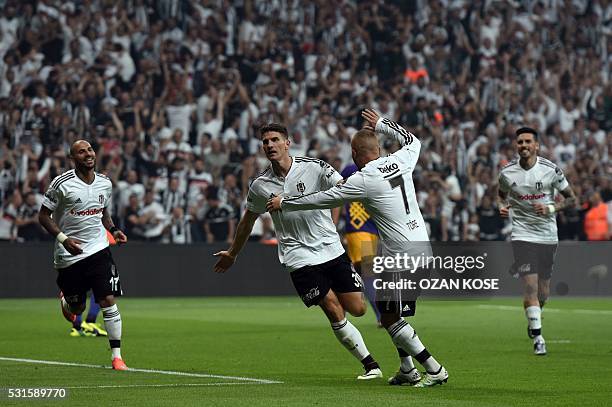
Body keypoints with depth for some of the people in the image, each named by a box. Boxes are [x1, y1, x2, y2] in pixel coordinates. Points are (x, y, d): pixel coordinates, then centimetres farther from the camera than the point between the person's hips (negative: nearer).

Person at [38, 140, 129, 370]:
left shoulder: (105, 184, 5)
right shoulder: (62, 184, -11)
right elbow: (43, 216, -6)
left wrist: (114, 230, 3)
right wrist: (63, 238, -19)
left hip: (98, 250, 2)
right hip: (69, 254, -2)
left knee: (108, 301, -12)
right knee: (77, 309, 8)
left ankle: (116, 355, -6)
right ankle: (65, 299, 47)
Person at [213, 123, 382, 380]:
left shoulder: (314, 168, -4)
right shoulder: (260, 186, 2)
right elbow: (248, 220, 18)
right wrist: (232, 254, 28)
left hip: (331, 249, 1)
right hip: (299, 259, -1)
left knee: (357, 309, -3)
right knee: (335, 313, -12)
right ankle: (371, 365, -2)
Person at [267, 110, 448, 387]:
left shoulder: (363, 180, -14)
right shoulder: (400, 161, 4)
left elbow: (322, 199, -4)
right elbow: (412, 141, 30)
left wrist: (284, 203, 9)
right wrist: (380, 124, 31)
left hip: (401, 255, -8)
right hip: (421, 247, 8)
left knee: (390, 318, -2)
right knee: (387, 309, 18)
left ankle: (435, 370, -4)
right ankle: (407, 371, 20)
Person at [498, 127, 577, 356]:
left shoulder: (551, 170, -6)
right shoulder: (507, 173, -4)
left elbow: (572, 199, 2)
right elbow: (502, 194, 17)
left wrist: (551, 208, -14)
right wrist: (503, 207, -5)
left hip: (548, 236, 1)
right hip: (522, 235, -1)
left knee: (543, 293, 7)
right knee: (530, 286, -15)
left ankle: (534, 320, 38)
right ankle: (537, 337, -9)